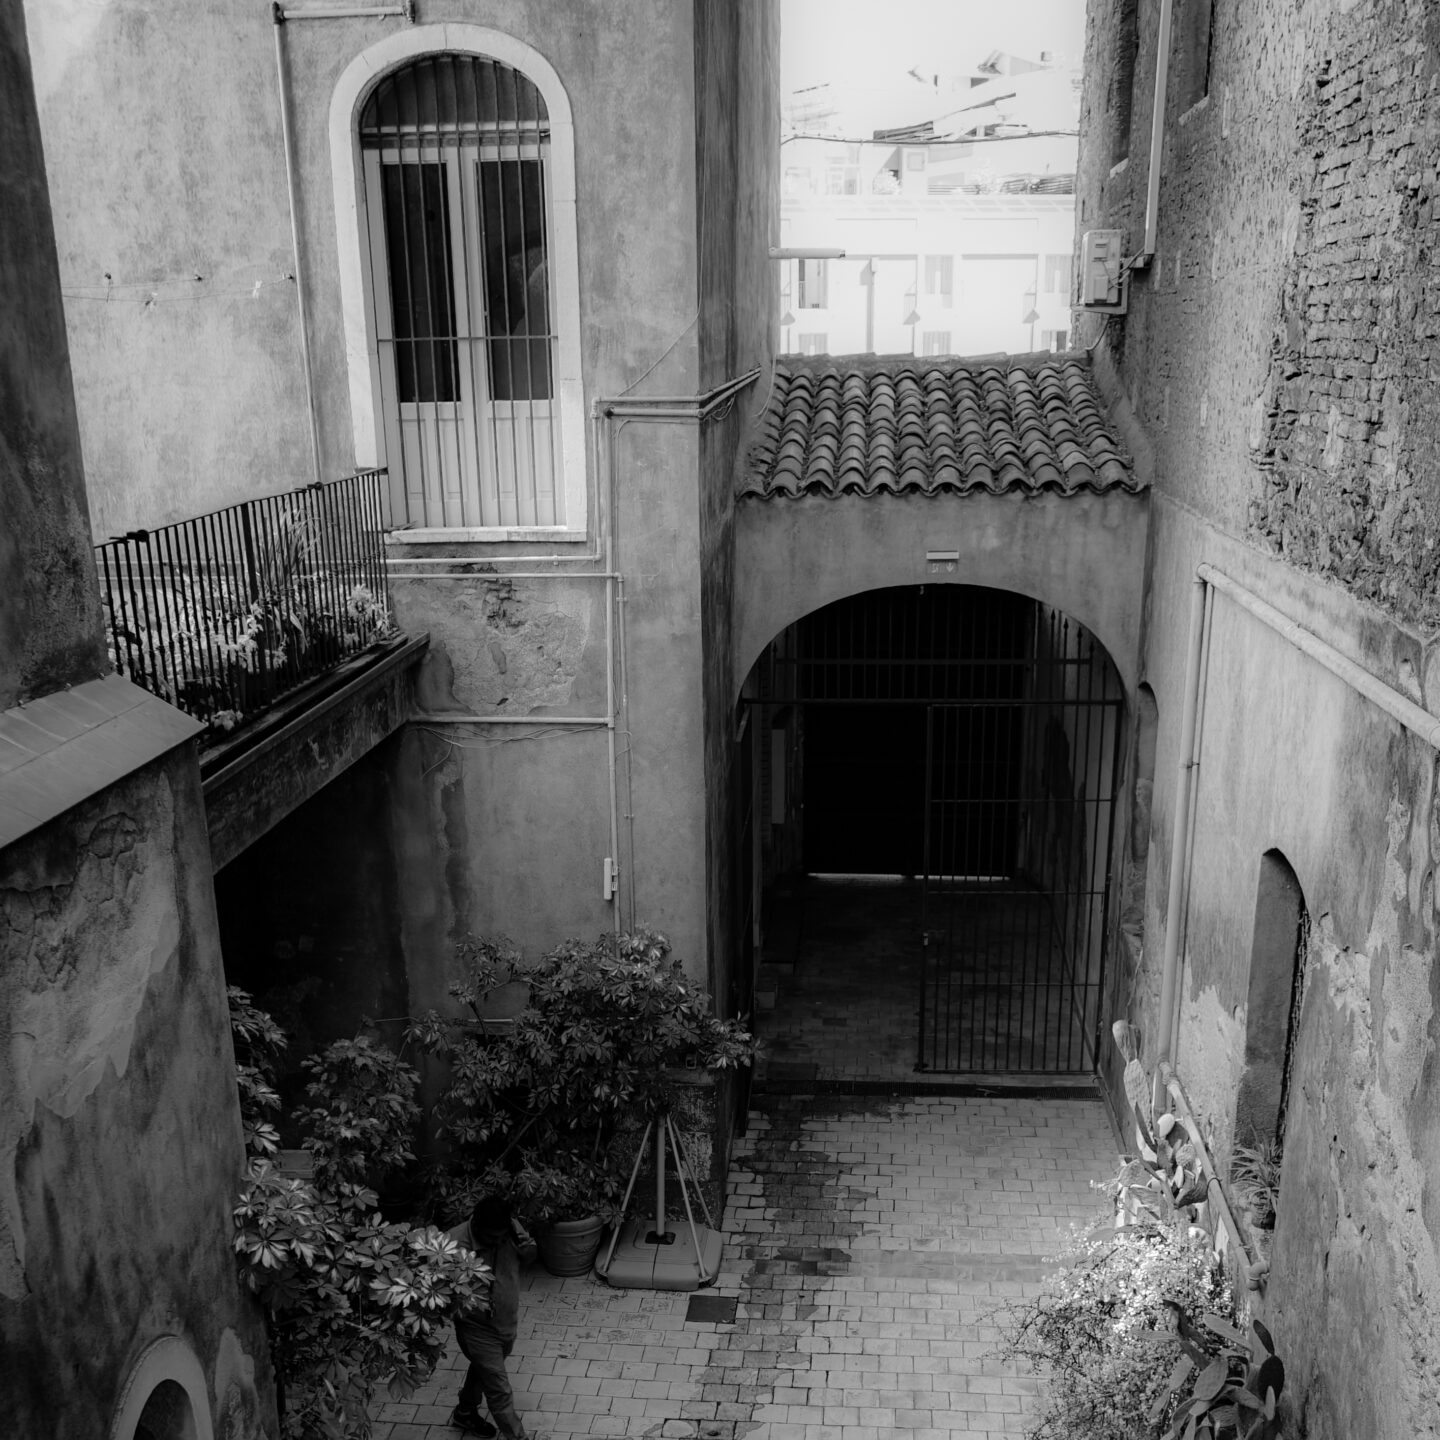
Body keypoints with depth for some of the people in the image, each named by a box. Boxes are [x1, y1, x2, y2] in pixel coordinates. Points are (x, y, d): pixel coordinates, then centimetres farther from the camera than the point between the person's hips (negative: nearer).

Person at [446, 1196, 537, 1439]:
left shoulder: (511, 1228, -18)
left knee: (484, 1370, 30)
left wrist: (528, 1250, -21)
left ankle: (465, 1413, 55)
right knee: (500, 1392, 3)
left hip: (509, 1321, 6)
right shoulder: (454, 1243, -32)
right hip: (478, 1328, -6)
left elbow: (526, 1259, 1)